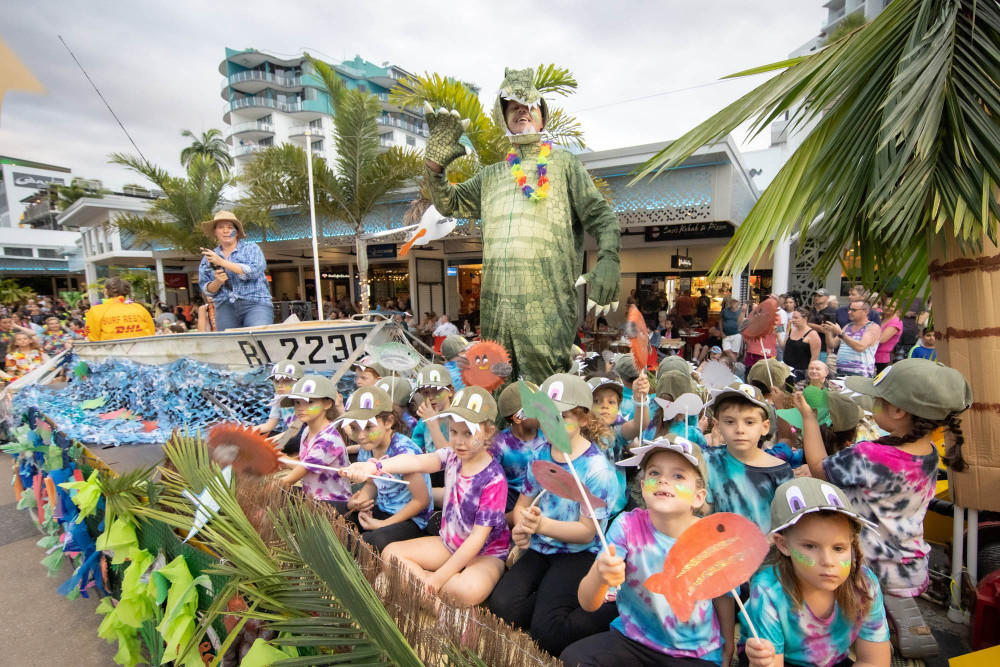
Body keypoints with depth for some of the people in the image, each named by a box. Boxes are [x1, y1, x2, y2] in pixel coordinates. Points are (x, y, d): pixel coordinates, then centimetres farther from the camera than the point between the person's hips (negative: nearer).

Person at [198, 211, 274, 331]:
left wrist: (221, 262, -8)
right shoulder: (208, 258, 19)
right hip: (225, 308, 4)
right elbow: (207, 290, 15)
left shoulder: (251, 248, 10)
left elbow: (253, 271, -8)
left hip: (254, 304, -3)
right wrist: (218, 282, -6)